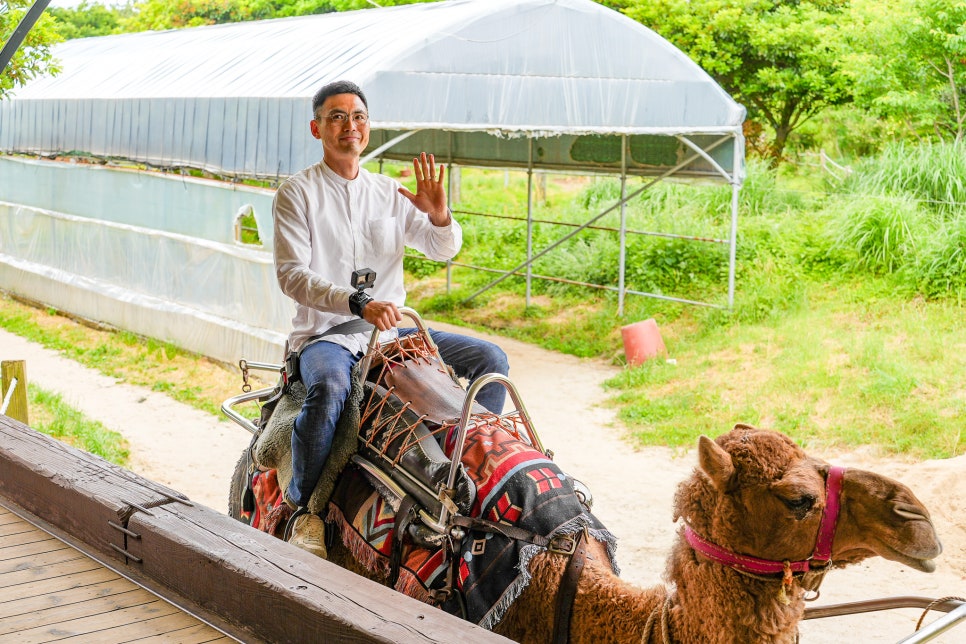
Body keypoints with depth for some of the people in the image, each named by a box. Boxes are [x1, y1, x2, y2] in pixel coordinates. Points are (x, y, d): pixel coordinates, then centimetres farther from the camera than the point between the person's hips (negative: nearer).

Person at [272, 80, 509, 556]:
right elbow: (292, 274, -13)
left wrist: (438, 216, -15)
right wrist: (358, 303, -30)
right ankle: (302, 505, -22)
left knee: (490, 360, -7)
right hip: (325, 333, -5)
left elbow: (443, 250, 10)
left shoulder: (390, 193, 13)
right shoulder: (297, 192, -2)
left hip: (390, 331, 5)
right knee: (329, 388, -39)